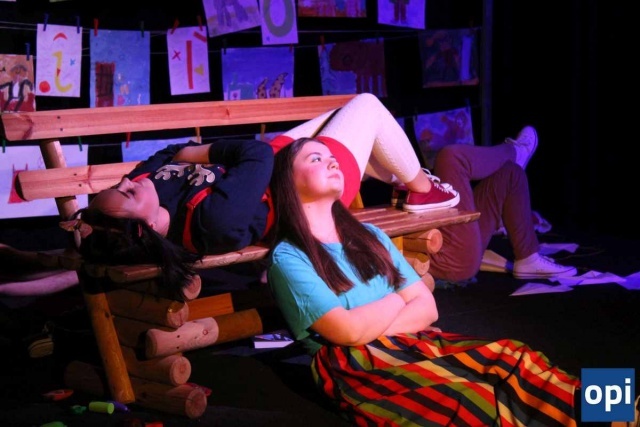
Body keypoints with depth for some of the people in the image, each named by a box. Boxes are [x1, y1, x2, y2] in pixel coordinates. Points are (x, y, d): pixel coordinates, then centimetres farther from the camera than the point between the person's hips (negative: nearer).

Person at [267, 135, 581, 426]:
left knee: (513, 360, -24)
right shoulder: (288, 258, 0)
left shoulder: (369, 236, 20)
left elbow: (427, 307, 11)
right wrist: (398, 298, 5)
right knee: (475, 400, -34)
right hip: (356, 366, -6)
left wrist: (371, 327, -5)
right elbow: (348, 330, -12)